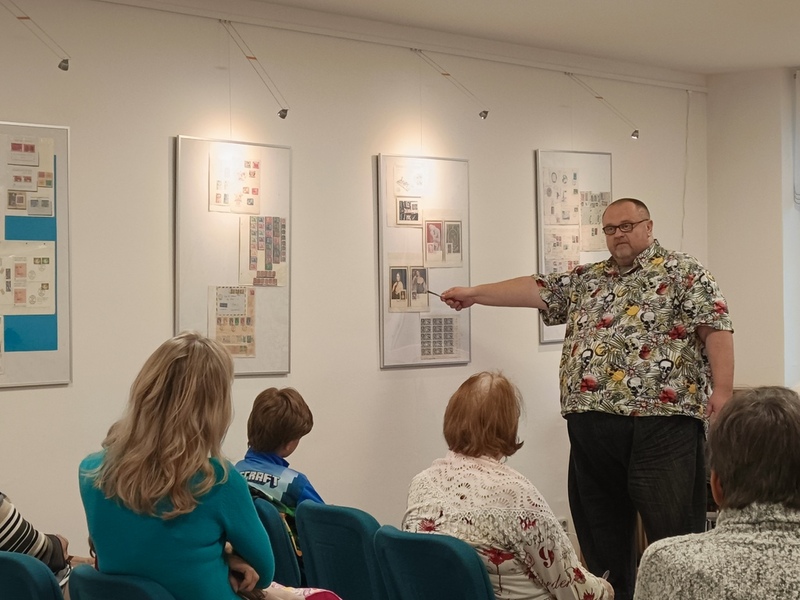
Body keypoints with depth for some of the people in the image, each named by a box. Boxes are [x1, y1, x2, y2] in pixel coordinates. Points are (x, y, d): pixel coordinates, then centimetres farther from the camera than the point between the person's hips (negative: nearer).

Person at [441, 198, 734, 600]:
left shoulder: (682, 272, 3)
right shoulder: (584, 280, 21)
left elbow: (716, 328, -4)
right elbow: (536, 289, 18)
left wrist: (722, 391, -14)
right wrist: (475, 294, 13)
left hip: (661, 421, -6)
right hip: (591, 423, 6)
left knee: (674, 529, -5)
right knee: (599, 529, 11)